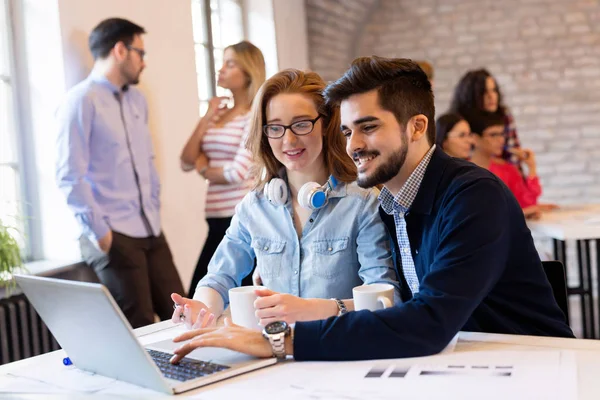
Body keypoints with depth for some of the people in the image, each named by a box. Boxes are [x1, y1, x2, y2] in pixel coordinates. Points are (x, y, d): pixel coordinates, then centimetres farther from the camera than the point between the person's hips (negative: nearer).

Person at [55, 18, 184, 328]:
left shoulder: (137, 100, 16)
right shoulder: (82, 100, -8)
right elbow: (70, 177, -12)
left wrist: (155, 210, 13)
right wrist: (99, 233, -13)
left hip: (151, 232, 7)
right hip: (114, 236, -7)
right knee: (141, 333, -4)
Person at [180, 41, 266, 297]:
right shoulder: (218, 114, 12)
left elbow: (237, 173, -17)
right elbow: (187, 162, 4)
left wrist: (205, 170, 2)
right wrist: (207, 118, -1)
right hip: (217, 221, 7)